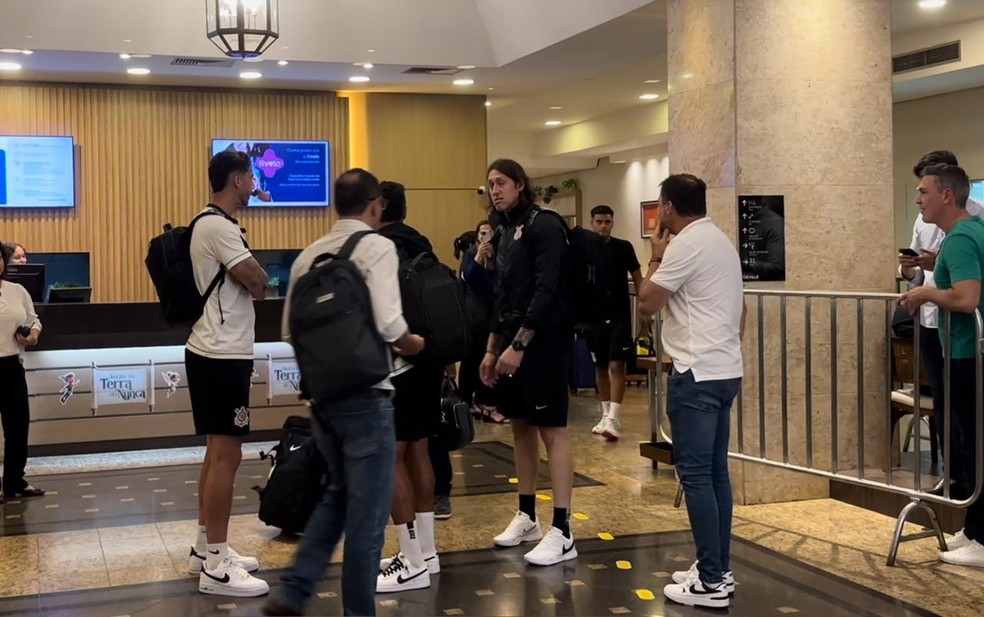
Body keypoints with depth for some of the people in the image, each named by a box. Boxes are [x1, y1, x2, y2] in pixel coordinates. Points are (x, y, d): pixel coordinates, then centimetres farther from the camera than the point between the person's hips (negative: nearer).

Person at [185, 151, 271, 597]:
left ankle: (206, 549, 24)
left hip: (214, 351, 11)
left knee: (218, 453, 16)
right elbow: (259, 283, -16)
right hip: (222, 355, -11)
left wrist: (250, 280, -1)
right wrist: (257, 277, 3)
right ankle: (216, 567, -4)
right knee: (226, 456, -8)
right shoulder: (219, 227, -16)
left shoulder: (212, 224, 17)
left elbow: (247, 284, 18)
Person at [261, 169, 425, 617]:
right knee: (367, 509, 5)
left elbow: (290, 330, 11)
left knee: (339, 494, 23)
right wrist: (414, 344, -1)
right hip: (365, 395, -7)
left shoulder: (309, 255, 9)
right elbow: (388, 325, -20)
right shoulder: (378, 247, -9)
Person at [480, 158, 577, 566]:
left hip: (543, 342, -9)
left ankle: (562, 533, -6)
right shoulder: (506, 232, 16)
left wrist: (519, 344, -21)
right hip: (512, 342, 9)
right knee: (521, 427, 13)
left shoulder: (544, 226, -9)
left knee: (553, 430, -7)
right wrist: (492, 349, 16)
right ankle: (527, 517, 23)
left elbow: (547, 291, -17)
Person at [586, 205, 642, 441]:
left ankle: (613, 419, -14)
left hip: (619, 315, -3)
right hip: (595, 315, 3)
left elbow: (638, 279, 3)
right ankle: (605, 415, 21)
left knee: (616, 365, -11)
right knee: (600, 367, 10)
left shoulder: (623, 248, -1)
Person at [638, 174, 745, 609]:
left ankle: (711, 582, -4)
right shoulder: (721, 241, 17)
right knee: (716, 471, 12)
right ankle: (718, 570, 18)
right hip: (726, 371, 10)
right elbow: (740, 308, 23)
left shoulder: (686, 244, -13)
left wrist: (657, 258, 1)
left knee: (695, 474, -7)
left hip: (698, 374, -10)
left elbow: (647, 304, -11)